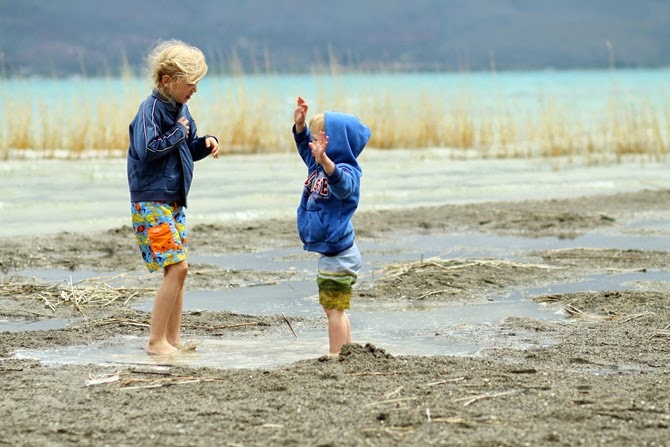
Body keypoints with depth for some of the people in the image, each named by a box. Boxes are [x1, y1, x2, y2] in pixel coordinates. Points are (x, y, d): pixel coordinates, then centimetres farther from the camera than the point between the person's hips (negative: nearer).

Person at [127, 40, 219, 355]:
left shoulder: (180, 109, 12)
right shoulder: (151, 108, -14)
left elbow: (189, 150, 22)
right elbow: (148, 149, -27)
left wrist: (207, 142, 2)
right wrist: (179, 131, -16)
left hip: (172, 202, 9)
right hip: (151, 202, -9)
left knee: (176, 270, 9)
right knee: (177, 267, -14)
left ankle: (173, 340, 15)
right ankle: (156, 341, -8)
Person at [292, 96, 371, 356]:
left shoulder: (346, 171, -22)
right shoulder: (317, 166, 7)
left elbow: (341, 183, -44)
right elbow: (305, 146, 23)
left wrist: (324, 161, -61)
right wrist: (300, 124, 8)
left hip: (338, 254, -11)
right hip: (329, 253, 11)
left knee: (335, 308, -7)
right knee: (332, 308, 18)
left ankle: (336, 357, -3)